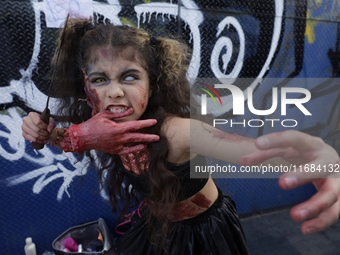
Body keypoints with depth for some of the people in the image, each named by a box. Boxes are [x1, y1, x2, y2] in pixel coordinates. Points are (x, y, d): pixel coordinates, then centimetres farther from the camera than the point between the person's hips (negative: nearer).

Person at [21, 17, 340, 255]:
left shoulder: (174, 131, -39)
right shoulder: (104, 128, -20)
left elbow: (257, 149, -53)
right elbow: (72, 139, 1)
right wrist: (60, 134, -23)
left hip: (202, 229, -3)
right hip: (156, 221, 4)